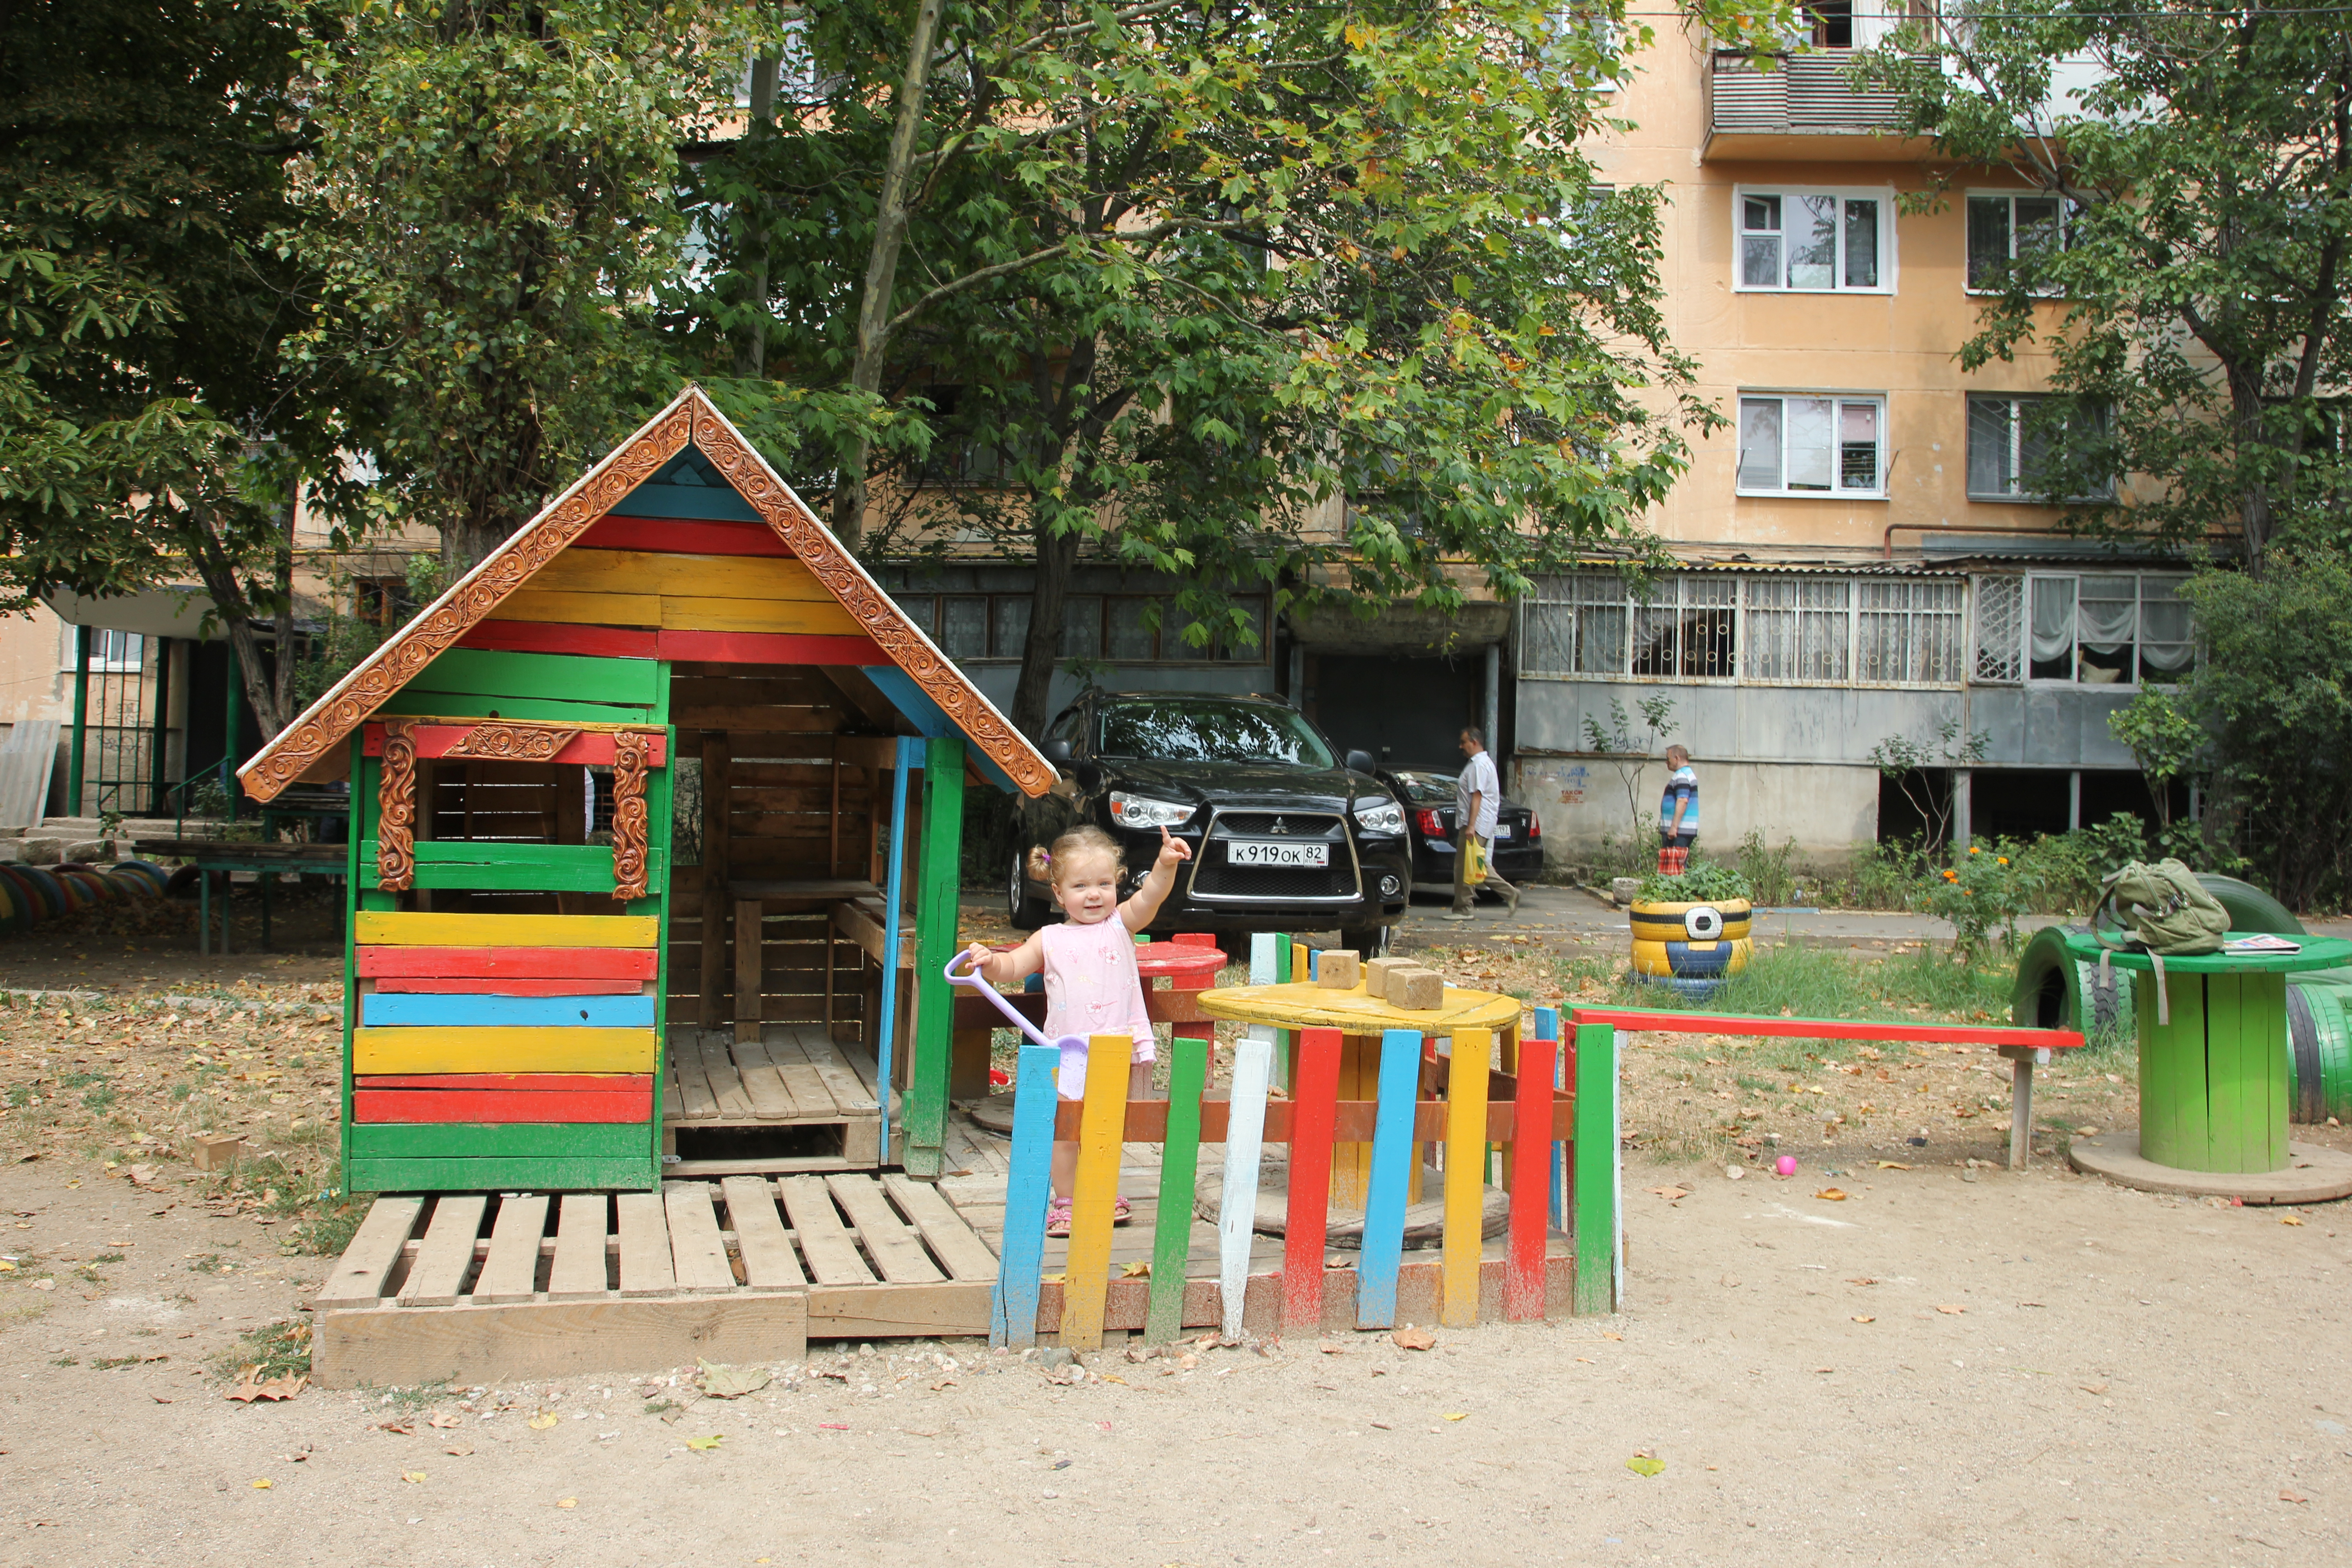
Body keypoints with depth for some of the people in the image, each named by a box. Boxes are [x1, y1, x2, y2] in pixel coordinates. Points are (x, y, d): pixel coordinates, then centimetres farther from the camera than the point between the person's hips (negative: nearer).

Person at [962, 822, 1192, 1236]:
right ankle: (1065, 1202, 17)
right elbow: (1012, 967, 4)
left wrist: (1165, 865, -31)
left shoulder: (1120, 924, 4)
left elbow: (1149, 897, -12)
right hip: (1068, 1054, 0)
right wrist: (989, 961, -18)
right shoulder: (1051, 940, 6)